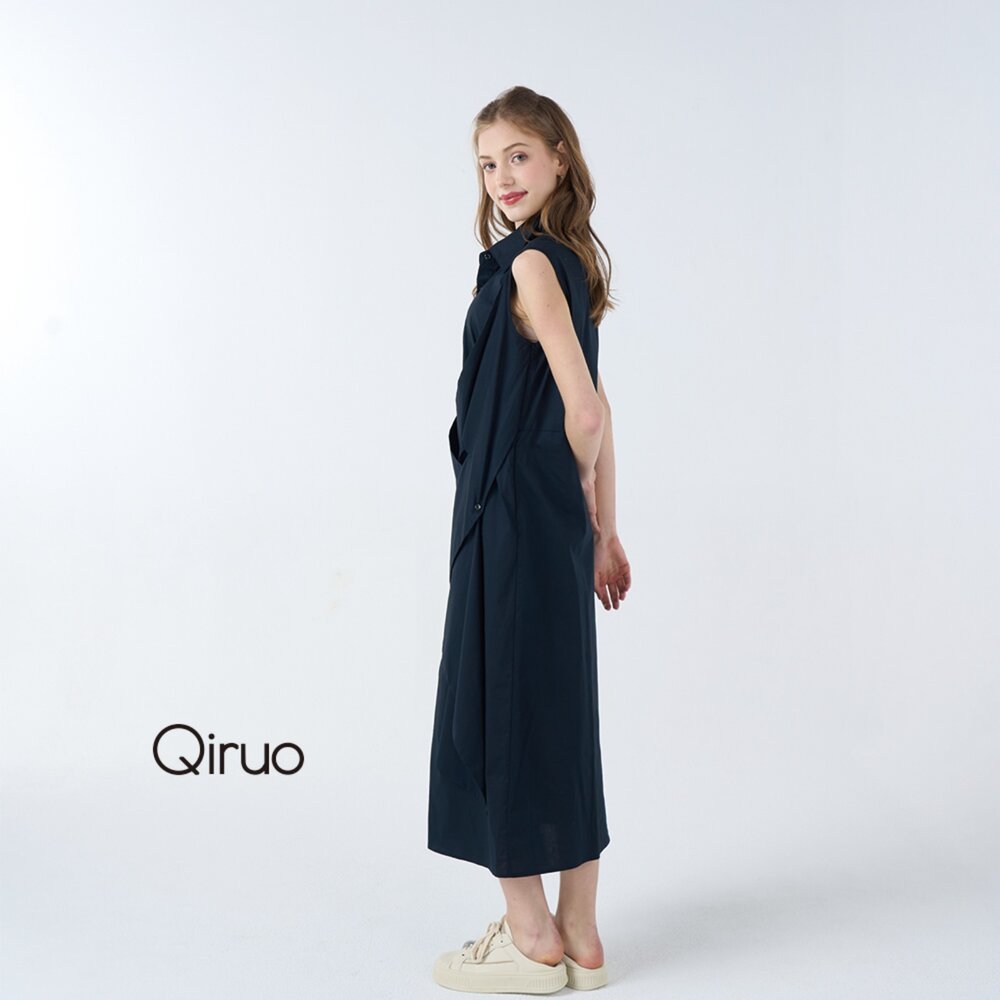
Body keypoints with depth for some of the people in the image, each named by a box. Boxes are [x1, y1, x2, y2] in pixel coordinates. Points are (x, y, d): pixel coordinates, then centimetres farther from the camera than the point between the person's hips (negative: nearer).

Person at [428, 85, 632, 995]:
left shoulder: (529, 262, -15)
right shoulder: (569, 261, 13)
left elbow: (583, 413, -21)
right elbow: (593, 413, 15)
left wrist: (569, 497, -3)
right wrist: (600, 531, 18)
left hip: (511, 526, -9)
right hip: (552, 534, 9)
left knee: (499, 714, 3)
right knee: (557, 712, 13)